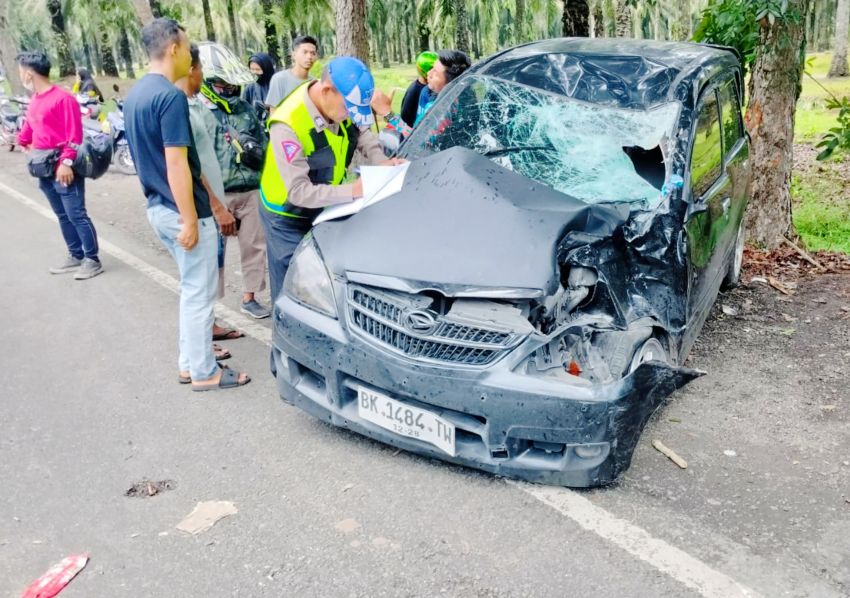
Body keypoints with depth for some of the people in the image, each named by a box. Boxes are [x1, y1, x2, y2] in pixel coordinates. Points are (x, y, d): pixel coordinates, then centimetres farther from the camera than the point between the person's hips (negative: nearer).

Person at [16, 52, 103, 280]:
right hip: (45, 170, 9)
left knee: (76, 215, -6)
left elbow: (74, 134, -17)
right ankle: (75, 256, 23)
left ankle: (92, 260, 2)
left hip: (63, 169, -8)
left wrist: (66, 162, -21)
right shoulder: (35, 100, 12)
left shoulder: (62, 98, -13)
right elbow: (29, 126, 27)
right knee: (63, 215, 14)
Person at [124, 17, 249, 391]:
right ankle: (204, 373, 12)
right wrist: (191, 220, -20)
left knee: (191, 287, 20)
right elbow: (176, 163, -23)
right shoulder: (170, 96, -19)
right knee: (199, 292, 2)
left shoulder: (134, 94, 11)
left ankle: (189, 359, 28)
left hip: (157, 207, 9)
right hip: (181, 211, -9)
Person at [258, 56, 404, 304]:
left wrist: (381, 161, -14)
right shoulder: (288, 124, -33)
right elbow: (298, 191, -33)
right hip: (288, 217, -6)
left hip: (324, 208, 6)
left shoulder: (339, 102, -14)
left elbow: (362, 133, 5)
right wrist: (351, 191, -37)